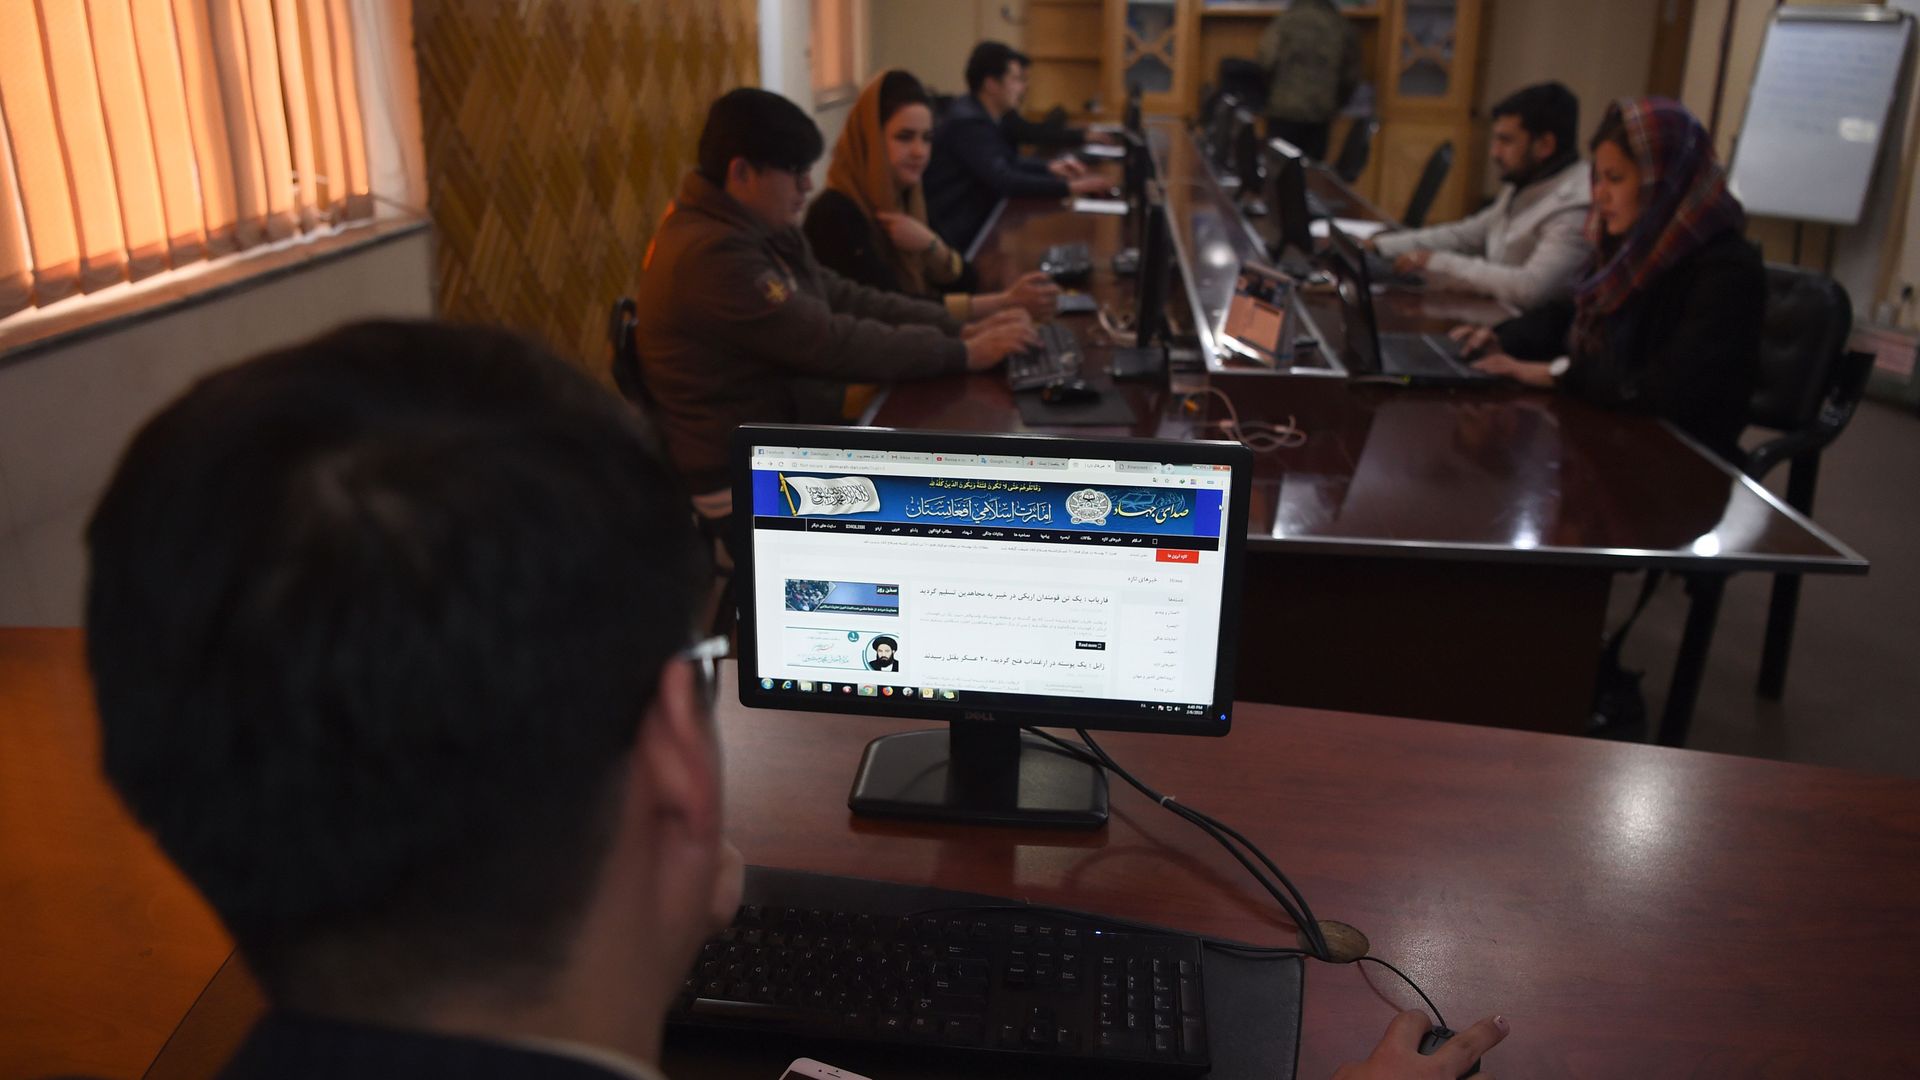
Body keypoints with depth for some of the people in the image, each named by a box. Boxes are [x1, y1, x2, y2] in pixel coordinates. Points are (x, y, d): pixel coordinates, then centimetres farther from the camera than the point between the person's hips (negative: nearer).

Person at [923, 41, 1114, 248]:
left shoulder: (976, 115, 9)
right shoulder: (968, 123, -20)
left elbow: (1006, 162, 22)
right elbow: (1003, 180, -27)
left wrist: (1048, 167, 7)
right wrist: (1069, 187, -27)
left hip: (976, 221, 9)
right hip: (960, 235, -9)